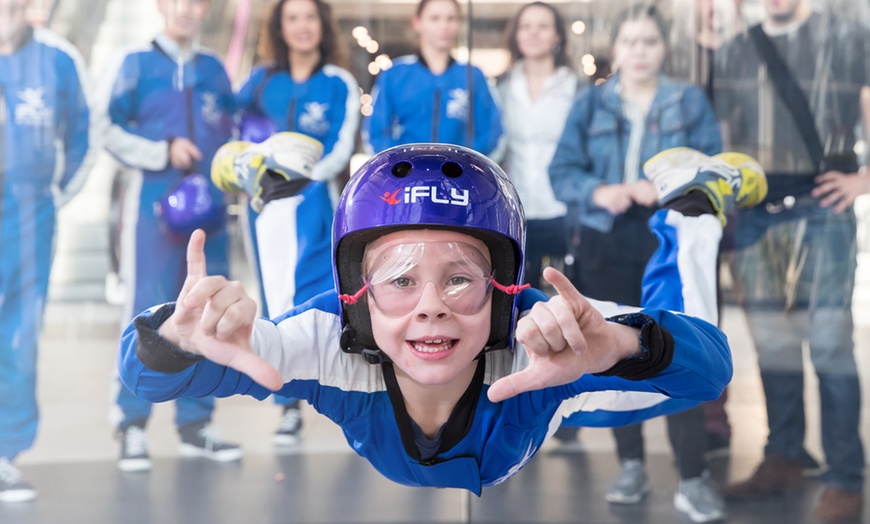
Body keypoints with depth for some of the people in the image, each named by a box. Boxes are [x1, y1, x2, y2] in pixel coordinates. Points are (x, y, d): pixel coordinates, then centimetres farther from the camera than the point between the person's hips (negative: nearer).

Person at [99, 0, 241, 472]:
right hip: (154, 206, -4)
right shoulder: (134, 63, 4)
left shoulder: (214, 69, 16)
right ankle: (132, 426, -1)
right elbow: (109, 131, -3)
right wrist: (164, 151, -10)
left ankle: (196, 423, 13)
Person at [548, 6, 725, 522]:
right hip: (606, 245, 2)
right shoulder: (590, 103, 5)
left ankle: (693, 479, 0)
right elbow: (562, 172, 0)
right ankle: (632, 466, 23)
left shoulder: (691, 101, 2)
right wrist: (597, 192, -20)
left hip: (672, 242, -2)